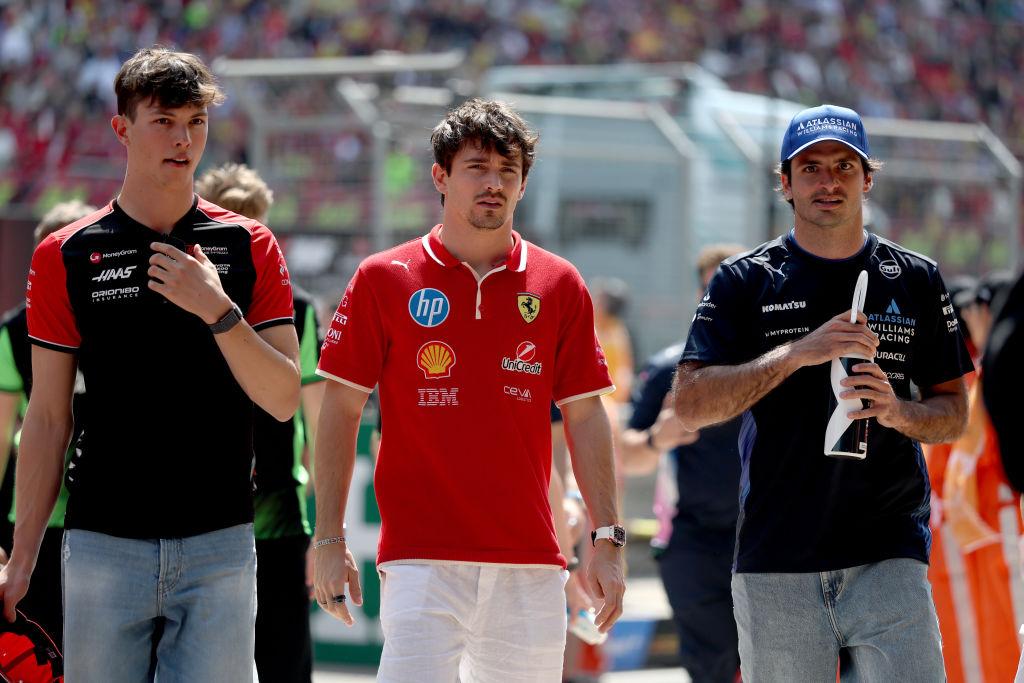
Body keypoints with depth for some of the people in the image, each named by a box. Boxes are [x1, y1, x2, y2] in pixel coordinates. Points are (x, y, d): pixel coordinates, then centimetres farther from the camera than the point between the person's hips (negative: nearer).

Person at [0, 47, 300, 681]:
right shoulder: (65, 255, 4)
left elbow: (284, 398, 0)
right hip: (104, 545, 0)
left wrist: (218, 310, -15)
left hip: (219, 546, 0)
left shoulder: (250, 247, 5)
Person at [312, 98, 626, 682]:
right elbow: (340, 412, 5)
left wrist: (609, 540, 5)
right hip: (422, 561, -3)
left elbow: (585, 417, 12)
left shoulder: (559, 285, 10)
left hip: (531, 562, 3)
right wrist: (329, 540, -1)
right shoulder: (384, 280, 4)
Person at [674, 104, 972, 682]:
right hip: (775, 563, 0)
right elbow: (692, 406, -4)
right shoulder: (745, 282, 6)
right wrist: (798, 352, -15)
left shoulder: (915, 281, 11)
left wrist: (897, 411, -9)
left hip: (888, 556, 1)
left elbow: (954, 413, 14)